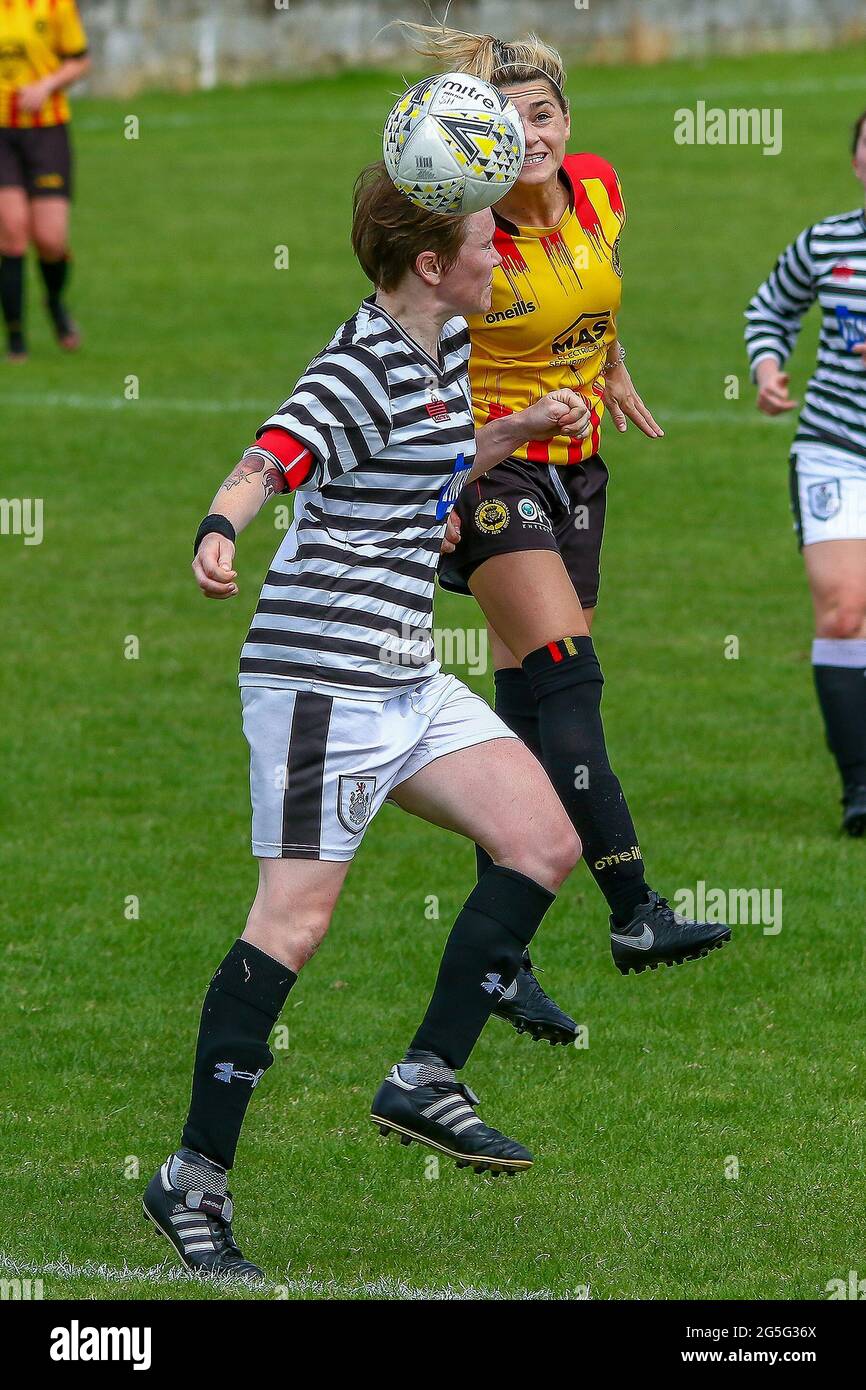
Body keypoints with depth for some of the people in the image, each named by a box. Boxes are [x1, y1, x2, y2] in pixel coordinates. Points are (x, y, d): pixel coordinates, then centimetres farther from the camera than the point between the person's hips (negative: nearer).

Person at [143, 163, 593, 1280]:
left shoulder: (445, 348, 14)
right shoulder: (362, 368, -16)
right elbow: (270, 461, -31)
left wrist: (515, 433, 22)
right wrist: (219, 535, -50)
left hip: (405, 678, 9)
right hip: (322, 675, -9)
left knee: (542, 843, 3)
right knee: (293, 924, -11)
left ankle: (426, 1082, 9)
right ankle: (194, 1181, -5)